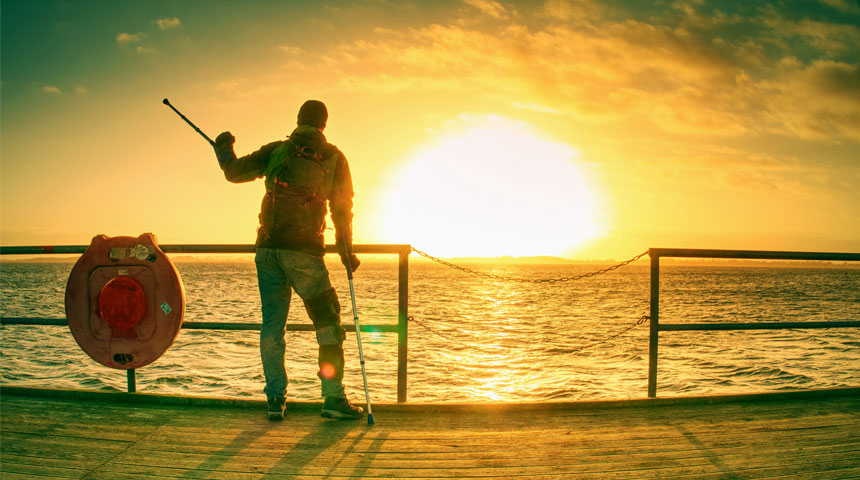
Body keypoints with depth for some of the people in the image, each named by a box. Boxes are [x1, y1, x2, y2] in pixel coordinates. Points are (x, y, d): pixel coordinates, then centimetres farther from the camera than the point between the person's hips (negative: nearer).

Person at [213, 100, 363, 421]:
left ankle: (275, 400, 10)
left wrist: (223, 148, 30)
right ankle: (334, 398, 1)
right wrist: (347, 251, 10)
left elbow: (235, 172, 11)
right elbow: (342, 209, 4)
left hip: (268, 248, 3)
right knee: (328, 321, 5)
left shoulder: (277, 150, 8)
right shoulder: (334, 159, 5)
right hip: (304, 251, -3)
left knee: (272, 324, 9)